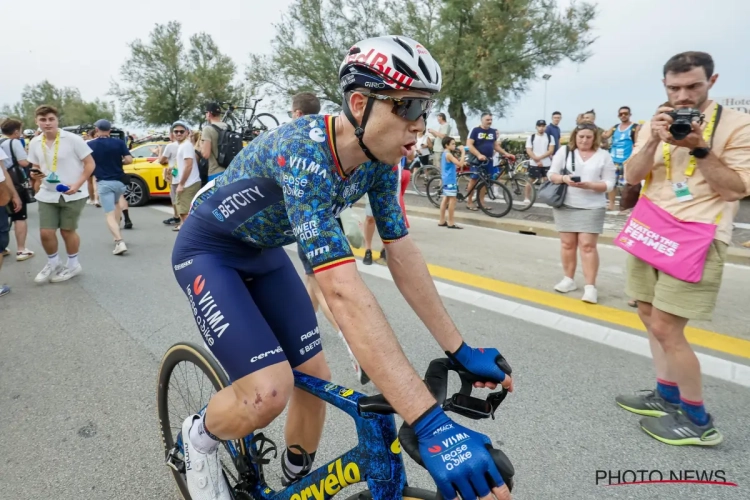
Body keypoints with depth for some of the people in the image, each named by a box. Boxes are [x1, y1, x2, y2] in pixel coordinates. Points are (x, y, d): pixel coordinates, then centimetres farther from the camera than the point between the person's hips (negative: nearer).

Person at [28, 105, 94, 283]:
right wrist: (35, 174, -8)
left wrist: (77, 184, -20)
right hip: (47, 195, 4)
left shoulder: (72, 139, -12)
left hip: (72, 194, -4)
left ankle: (73, 265, 25)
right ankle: (53, 264, 26)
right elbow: (36, 167, 17)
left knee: (67, 231, 5)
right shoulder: (35, 143, 3)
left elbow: (90, 164, -10)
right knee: (46, 233, 1)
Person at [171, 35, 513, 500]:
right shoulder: (304, 153, -37)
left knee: (316, 378, 3)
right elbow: (344, 292, -46)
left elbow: (403, 255, -10)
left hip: (263, 252, 7)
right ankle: (200, 437, 14)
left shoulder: (379, 158, -13)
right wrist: (430, 423, -48)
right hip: (209, 251, -6)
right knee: (269, 391, -22)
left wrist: (460, 350, -11)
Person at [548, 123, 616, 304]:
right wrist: (564, 178, -16)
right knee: (567, 243, 7)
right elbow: (552, 174, 4)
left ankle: (590, 286, -3)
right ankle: (569, 279, 20)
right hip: (566, 205, 2)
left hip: (592, 207, -1)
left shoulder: (604, 155, 4)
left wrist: (590, 185, -17)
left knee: (588, 245, -6)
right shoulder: (564, 151, 6)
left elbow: (609, 183, 0)